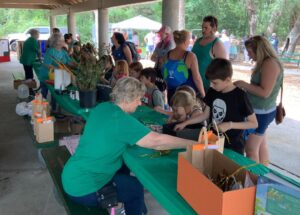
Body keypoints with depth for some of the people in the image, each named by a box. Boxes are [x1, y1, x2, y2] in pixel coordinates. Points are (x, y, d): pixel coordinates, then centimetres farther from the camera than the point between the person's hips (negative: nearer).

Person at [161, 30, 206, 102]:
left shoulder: (167, 55, 2)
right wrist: (203, 95, -3)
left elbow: (165, 75, 9)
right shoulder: (190, 56, -12)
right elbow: (197, 78, -13)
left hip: (171, 93, 5)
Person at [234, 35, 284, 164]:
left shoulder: (270, 64, -20)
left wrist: (243, 84, -17)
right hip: (262, 111, 10)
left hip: (260, 113, -10)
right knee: (261, 146, 19)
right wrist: (244, 86, 5)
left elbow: (265, 92, -24)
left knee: (251, 149, -1)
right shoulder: (265, 63, 9)